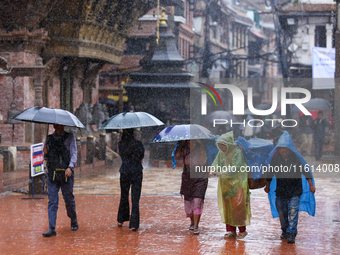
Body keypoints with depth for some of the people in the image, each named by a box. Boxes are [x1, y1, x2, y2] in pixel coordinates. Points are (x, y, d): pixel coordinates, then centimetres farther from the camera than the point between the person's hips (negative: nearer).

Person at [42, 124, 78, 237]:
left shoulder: (70, 137, 7)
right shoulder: (49, 138, 14)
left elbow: (74, 153, -1)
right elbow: (47, 158, 19)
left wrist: (70, 167, -17)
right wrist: (45, 153, -5)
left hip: (66, 174, -2)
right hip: (52, 174, 2)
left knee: (69, 200, 5)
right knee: (52, 201, -5)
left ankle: (74, 222, 29)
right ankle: (52, 229, -7)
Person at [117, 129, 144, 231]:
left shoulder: (120, 144, -5)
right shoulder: (138, 144, -10)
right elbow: (142, 156, 3)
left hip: (124, 173, 2)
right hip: (137, 173, -2)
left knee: (124, 197, 20)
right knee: (135, 199, 0)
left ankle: (121, 220, 30)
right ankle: (134, 224, -4)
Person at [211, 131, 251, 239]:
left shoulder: (237, 152, -14)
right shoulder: (221, 153, 7)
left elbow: (237, 168, -22)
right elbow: (216, 164, 2)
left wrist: (223, 173, -27)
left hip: (237, 183, -6)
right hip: (225, 183, 6)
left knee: (238, 206, -5)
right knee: (227, 207, 5)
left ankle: (242, 230, 6)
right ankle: (231, 231, 9)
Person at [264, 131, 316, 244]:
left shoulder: (297, 159, -7)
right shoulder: (275, 159, -2)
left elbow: (306, 171, 1)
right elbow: (270, 172, 12)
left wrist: (311, 185, -1)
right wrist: (267, 186, 22)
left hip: (295, 191, -3)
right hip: (280, 191, 3)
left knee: (293, 212, -11)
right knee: (282, 212, 9)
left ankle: (291, 234, -9)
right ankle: (285, 231, 28)